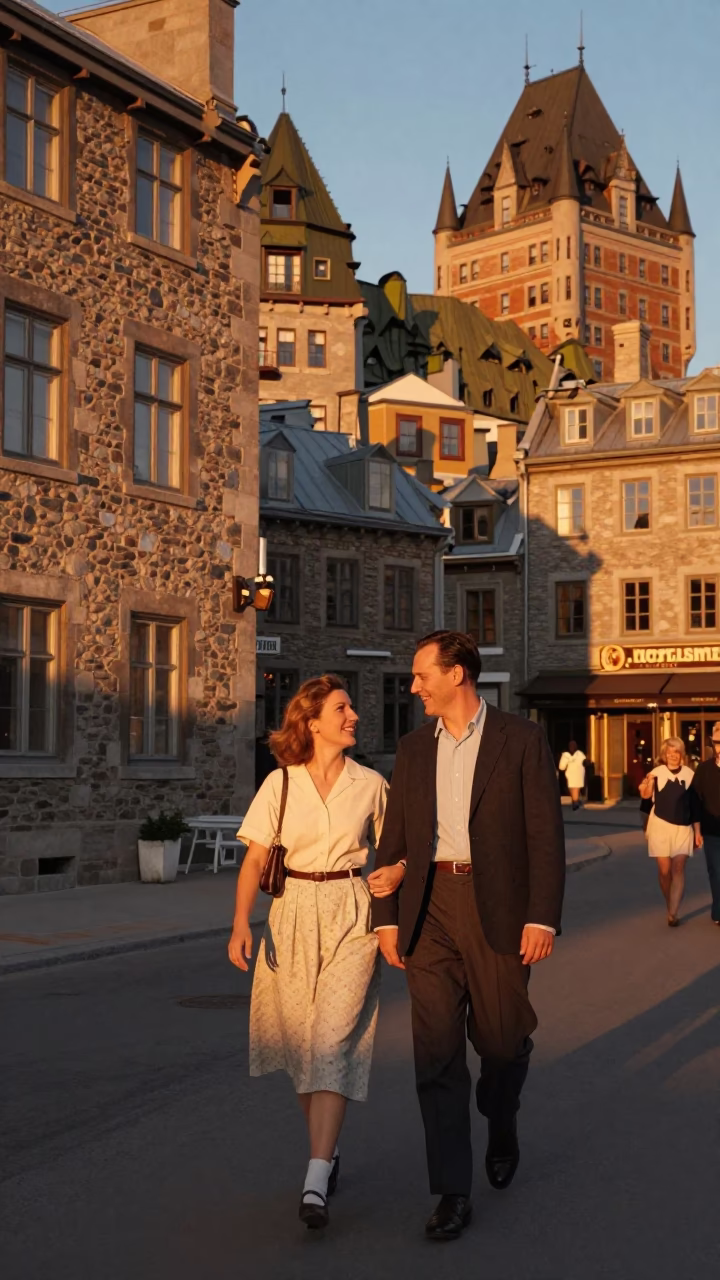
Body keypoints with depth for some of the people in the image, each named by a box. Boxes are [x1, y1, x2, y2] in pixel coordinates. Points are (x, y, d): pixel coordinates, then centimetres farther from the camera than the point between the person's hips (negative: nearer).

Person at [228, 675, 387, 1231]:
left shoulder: (371, 785, 1)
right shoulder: (280, 784, 0)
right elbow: (255, 859, -2)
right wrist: (242, 923, -14)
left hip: (352, 918, -1)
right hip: (293, 915, 2)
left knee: (332, 1041, -13)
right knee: (300, 1042, 10)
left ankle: (315, 1184, -16)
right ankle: (329, 1150, 33)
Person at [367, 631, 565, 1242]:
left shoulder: (521, 739, -2)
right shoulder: (413, 749, 11)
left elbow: (545, 832, -6)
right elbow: (394, 838, 13)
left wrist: (543, 917, -12)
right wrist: (387, 917, 7)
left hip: (497, 907, -3)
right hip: (429, 909, 3)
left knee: (502, 1038, 8)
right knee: (437, 1050, -1)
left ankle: (502, 1128, 40)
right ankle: (453, 1193, 6)